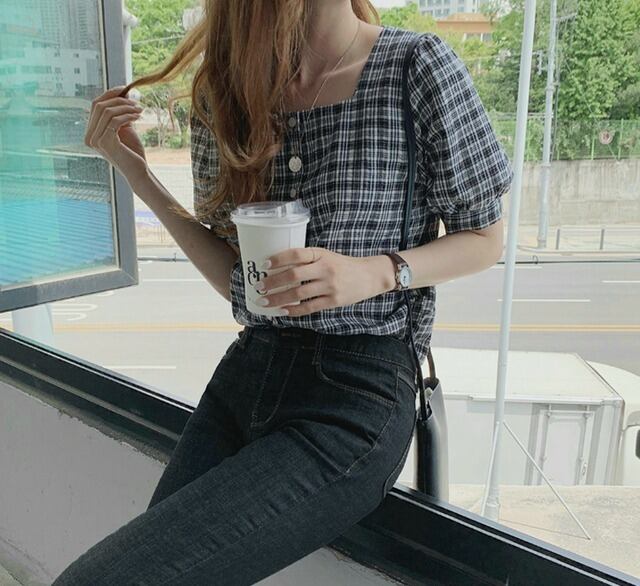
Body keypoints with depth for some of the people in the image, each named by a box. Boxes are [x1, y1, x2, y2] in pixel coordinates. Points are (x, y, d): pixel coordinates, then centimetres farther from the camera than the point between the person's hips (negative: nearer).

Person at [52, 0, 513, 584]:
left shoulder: (420, 66, -5)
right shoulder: (226, 94, 8)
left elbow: (485, 239, 3)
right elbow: (237, 281, 10)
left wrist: (377, 272, -16)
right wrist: (136, 171, 3)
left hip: (355, 393, -5)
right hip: (246, 373, 6)